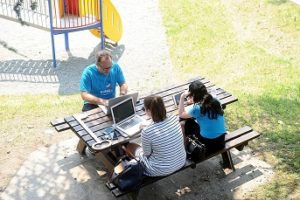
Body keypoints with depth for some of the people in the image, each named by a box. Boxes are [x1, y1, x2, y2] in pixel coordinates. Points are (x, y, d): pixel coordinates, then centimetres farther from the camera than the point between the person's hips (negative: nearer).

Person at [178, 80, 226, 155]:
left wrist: (182, 98, -8)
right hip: (221, 140, 6)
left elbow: (181, 114, -3)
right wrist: (194, 101, 14)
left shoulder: (197, 108, -21)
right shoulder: (215, 101, -4)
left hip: (208, 144, -6)